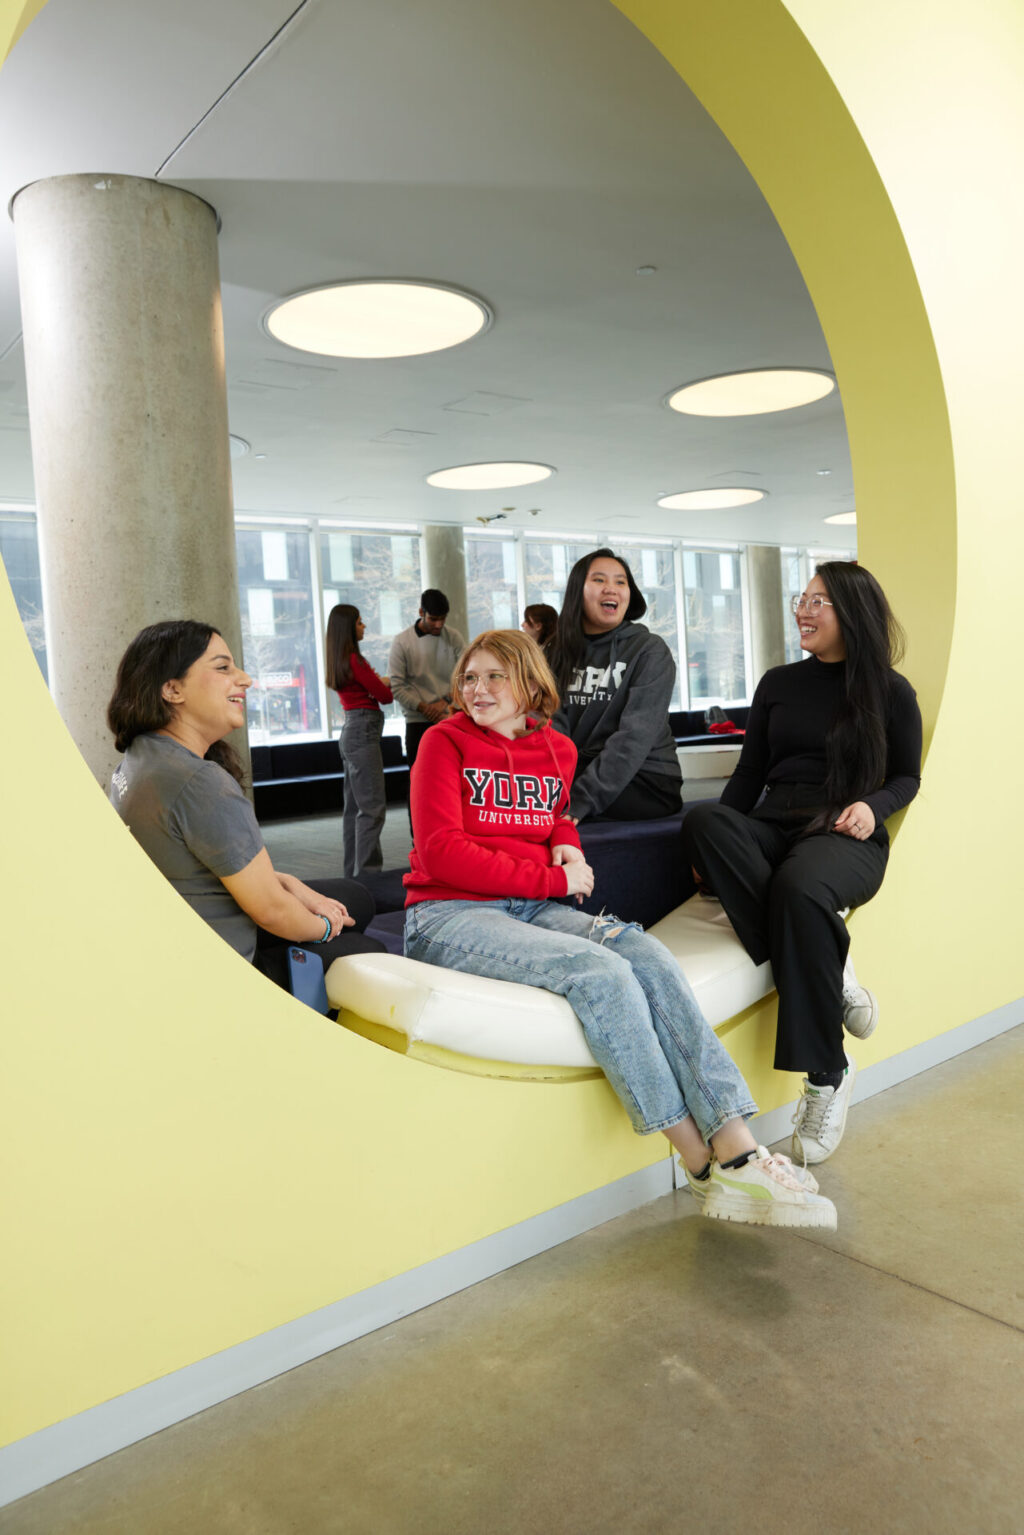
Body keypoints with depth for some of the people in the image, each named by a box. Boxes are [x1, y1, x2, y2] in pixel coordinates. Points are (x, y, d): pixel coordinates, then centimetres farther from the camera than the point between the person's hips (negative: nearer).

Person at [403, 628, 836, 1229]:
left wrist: (567, 843, 4)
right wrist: (554, 879, -12)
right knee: (600, 971, -29)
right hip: (449, 915, -5)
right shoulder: (445, 742, -1)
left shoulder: (557, 750, 15)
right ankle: (706, 1168, -21)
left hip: (536, 908, 5)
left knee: (647, 956, -25)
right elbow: (442, 851, -10)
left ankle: (738, 1154, -29)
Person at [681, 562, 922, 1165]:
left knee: (800, 886, -40)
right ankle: (833, 972, -29)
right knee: (701, 820, -32)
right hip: (773, 829, 4)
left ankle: (827, 1075, -25)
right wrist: (719, 844, 1)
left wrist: (873, 806, -10)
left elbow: (907, 778, 13)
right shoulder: (778, 684, 19)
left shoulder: (891, 692, 10)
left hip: (845, 838, -4)